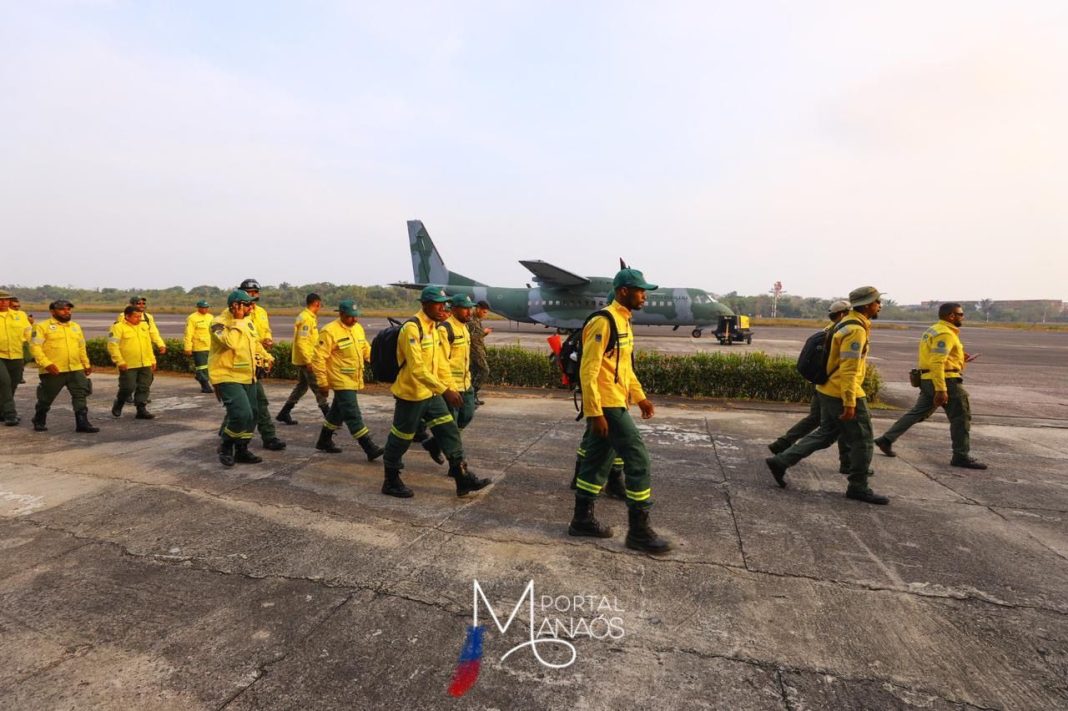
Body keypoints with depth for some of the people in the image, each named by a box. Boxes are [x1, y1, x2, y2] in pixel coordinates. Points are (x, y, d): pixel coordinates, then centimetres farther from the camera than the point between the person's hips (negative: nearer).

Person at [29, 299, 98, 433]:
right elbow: (35, 347, -11)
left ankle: (82, 423, -1)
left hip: (76, 369, 5)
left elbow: (82, 348, 22)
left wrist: (86, 364, 19)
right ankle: (39, 422, 29)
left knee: (81, 396, -2)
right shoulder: (43, 327, -4)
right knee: (46, 399, 10)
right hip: (53, 371, -4)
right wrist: (46, 364, -20)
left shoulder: (76, 327, 15)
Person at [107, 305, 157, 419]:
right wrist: (120, 361, -18)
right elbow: (113, 346, -13)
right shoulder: (118, 327, -6)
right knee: (128, 388, -2)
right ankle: (117, 407, 23)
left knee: (143, 388, 5)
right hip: (128, 366, -6)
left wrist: (152, 360, 17)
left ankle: (141, 410, 11)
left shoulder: (143, 327, 15)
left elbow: (148, 345, 21)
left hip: (145, 365, 6)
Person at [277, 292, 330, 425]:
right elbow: (301, 342, -23)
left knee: (301, 386, 17)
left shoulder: (307, 317, 13)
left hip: (303, 360, 10)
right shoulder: (307, 319, -18)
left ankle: (284, 413, 22)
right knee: (318, 387, -5)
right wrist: (308, 361, -23)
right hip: (306, 360, -10)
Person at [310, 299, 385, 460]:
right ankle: (370, 448, -9)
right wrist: (322, 382, -13)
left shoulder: (358, 328, 8)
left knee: (338, 412, 20)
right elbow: (318, 358, -14)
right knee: (353, 415, -8)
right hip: (341, 381, -8)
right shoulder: (329, 331, -15)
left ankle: (324, 441, 37)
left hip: (354, 381, 8)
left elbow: (366, 349, 18)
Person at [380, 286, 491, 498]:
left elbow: (441, 363, 16)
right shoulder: (412, 328, -20)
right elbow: (417, 368, -29)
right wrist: (445, 390, -31)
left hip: (431, 394, 9)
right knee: (401, 439, 7)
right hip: (411, 395, -8)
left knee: (450, 432, 5)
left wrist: (452, 388, 12)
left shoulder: (434, 328, 9)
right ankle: (391, 482, 25)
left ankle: (463, 479, 11)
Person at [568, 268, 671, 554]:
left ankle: (582, 519, 27)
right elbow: (588, 370, -20)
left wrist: (640, 397, 21)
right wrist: (595, 412, -22)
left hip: (615, 403, 10)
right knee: (638, 460, -5)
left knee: (597, 460, 15)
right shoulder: (604, 321, -17)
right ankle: (639, 531, 5)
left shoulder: (623, 320, 14)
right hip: (607, 405, -10)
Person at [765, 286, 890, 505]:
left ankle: (780, 461, 13)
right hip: (843, 393, -10)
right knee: (862, 440, 3)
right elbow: (849, 369, -24)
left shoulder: (848, 324, 13)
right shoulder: (855, 330, -18)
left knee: (825, 434, 15)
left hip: (829, 390, 10)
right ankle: (858, 487, 16)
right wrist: (850, 401, -24)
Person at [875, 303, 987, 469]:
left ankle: (886, 440, 11)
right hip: (946, 380, -10)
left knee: (918, 413, 13)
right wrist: (941, 390, -27)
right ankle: (961, 457, 8)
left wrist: (960, 358, 18)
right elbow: (937, 363, -24)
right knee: (961, 417, 1)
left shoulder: (934, 330, 17)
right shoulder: (945, 333, -15)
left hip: (928, 380, 10)